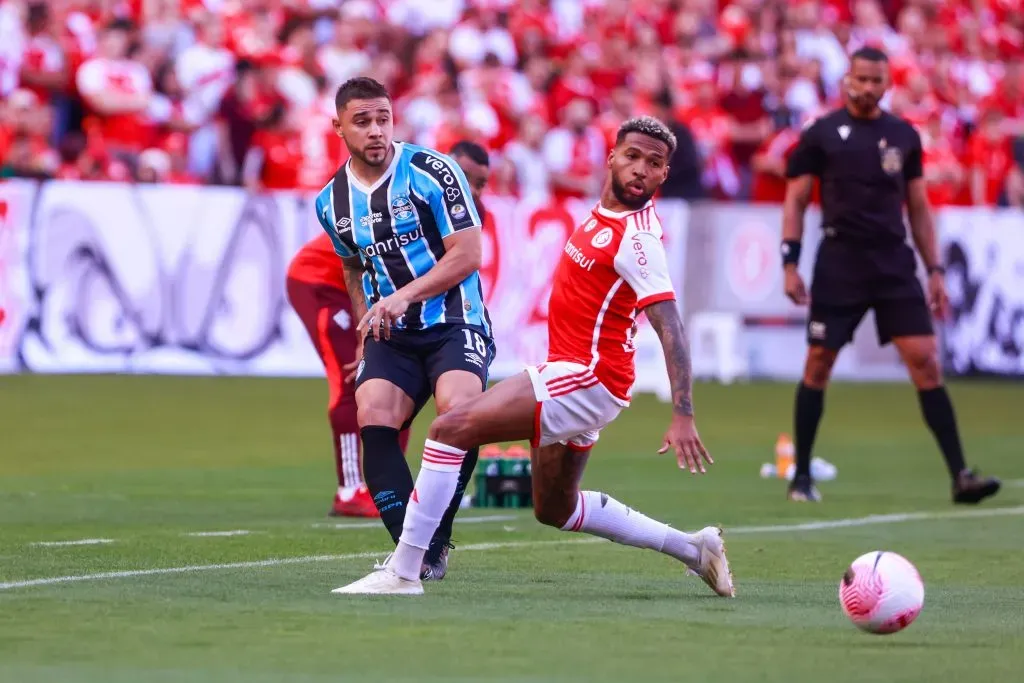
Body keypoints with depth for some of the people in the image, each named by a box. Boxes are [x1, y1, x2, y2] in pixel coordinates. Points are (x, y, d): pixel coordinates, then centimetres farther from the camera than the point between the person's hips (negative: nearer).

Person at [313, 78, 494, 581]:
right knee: (372, 417, -22)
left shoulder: (431, 171, -7)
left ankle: (433, 540, -21)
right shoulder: (332, 203, 9)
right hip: (390, 333, 4)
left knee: (457, 409, -31)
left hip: (453, 322, -4)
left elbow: (467, 255, -11)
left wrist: (404, 296, -21)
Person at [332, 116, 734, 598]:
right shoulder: (604, 213, 10)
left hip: (585, 377, -10)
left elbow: (670, 328, -25)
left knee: (451, 428, -16)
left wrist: (682, 416, -34)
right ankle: (690, 547, 30)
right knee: (556, 510, 23)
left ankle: (402, 572, -15)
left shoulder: (638, 240, -18)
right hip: (578, 373, 10)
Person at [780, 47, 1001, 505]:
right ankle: (801, 476, 15)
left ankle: (960, 476, -9)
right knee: (818, 366, 1)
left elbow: (919, 208, 15)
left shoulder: (904, 137, 10)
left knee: (926, 363, -7)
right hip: (839, 264, -2)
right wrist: (790, 265, -5)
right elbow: (795, 201, 3)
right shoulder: (821, 135, 1)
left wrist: (934, 270, 10)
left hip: (894, 264, 2)